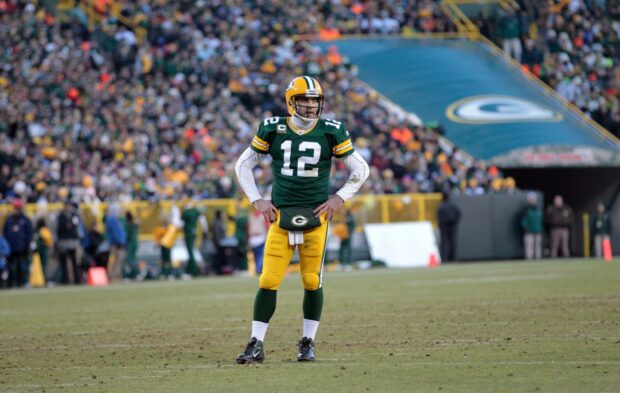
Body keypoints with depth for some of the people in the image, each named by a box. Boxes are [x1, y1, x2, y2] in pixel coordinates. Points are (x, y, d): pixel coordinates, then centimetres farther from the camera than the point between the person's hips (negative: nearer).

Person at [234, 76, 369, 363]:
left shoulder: (331, 132, 0)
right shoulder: (272, 130, 1)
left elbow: (360, 169, 10)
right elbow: (243, 165, 12)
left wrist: (339, 198, 0)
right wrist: (257, 201, 4)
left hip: (316, 216, 0)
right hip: (281, 215, 0)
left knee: (312, 281, 1)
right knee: (268, 280, -6)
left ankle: (308, 343, 14)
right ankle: (256, 345, 0)